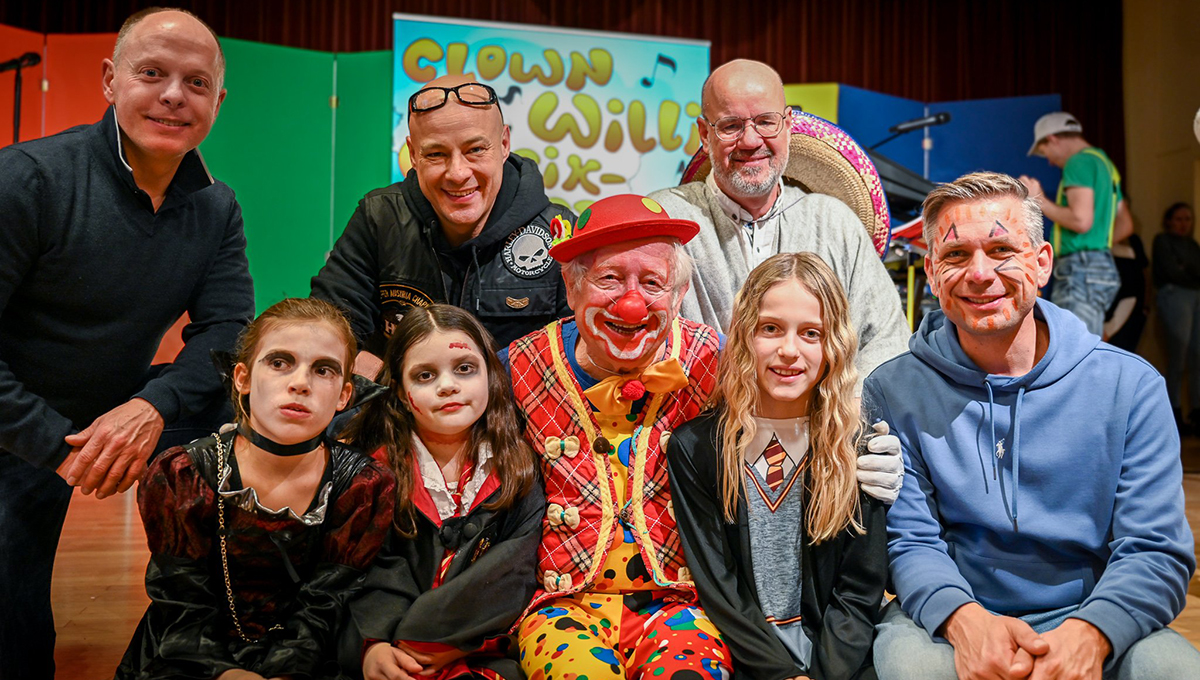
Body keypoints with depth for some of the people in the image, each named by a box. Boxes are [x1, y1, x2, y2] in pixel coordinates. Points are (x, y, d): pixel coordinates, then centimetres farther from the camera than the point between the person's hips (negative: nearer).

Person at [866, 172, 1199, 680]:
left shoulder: (1130, 385, -2)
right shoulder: (896, 393, -3)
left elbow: (1155, 551, -5)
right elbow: (910, 541, -5)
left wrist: (1088, 632, -25)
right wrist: (963, 617, -27)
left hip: (1088, 621, 2)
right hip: (952, 622, -1)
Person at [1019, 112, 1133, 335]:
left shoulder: (1079, 162, -9)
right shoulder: (1103, 162, 22)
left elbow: (1082, 220, -21)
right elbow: (1125, 225, 26)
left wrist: (1040, 201, -10)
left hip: (1081, 270, -10)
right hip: (1098, 265, 10)